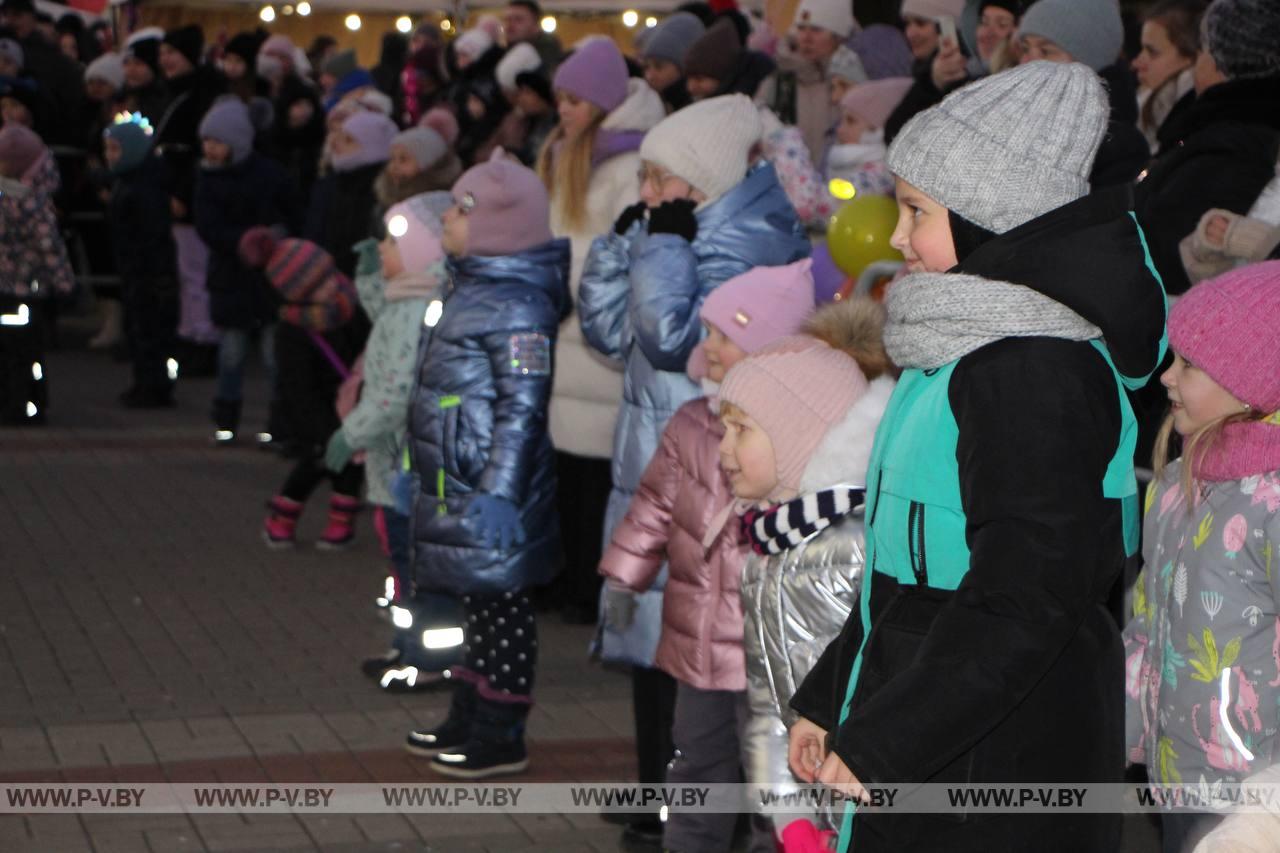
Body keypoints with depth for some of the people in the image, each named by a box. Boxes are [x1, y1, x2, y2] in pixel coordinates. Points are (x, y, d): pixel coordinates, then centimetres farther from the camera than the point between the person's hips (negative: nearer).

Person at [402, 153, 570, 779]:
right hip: (457, 486, 10)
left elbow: (522, 408, -21)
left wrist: (498, 492, -23)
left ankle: (501, 736, 8)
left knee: (500, 604, 0)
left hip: (489, 495, -10)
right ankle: (468, 720, 29)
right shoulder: (473, 288, 13)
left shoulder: (518, 306, -19)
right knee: (477, 601, 18)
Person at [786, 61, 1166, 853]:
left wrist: (879, 742, -19)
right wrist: (830, 701, 17)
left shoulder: (1036, 370, -19)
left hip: (1002, 758, -9)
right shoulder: (964, 352, 11)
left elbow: (1028, 600, -22)